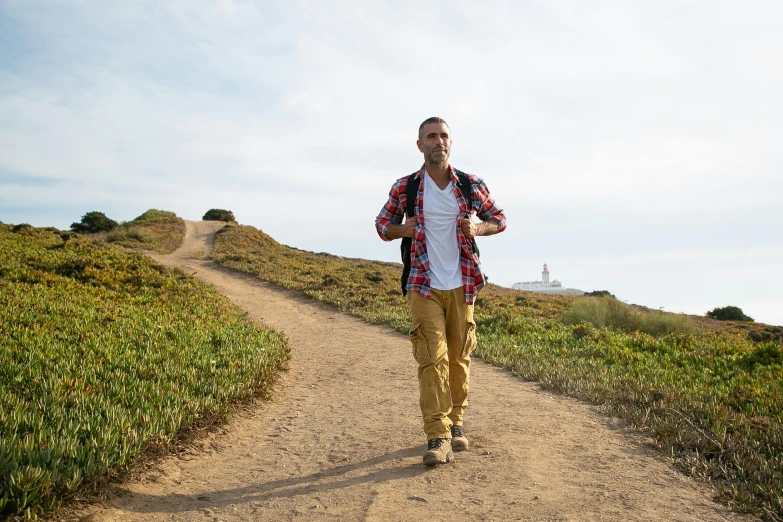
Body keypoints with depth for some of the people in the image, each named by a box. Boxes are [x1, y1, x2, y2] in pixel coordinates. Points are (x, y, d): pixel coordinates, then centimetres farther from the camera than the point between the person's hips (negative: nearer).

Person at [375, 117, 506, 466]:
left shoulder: (470, 185, 2)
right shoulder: (404, 187, 0)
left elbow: (499, 219, 13)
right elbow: (382, 225, 11)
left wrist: (477, 229, -8)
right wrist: (404, 229, -11)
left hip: (462, 286, 2)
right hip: (424, 287, -2)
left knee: (459, 358, 9)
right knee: (433, 359, -10)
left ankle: (455, 424, 26)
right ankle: (438, 438, -7)